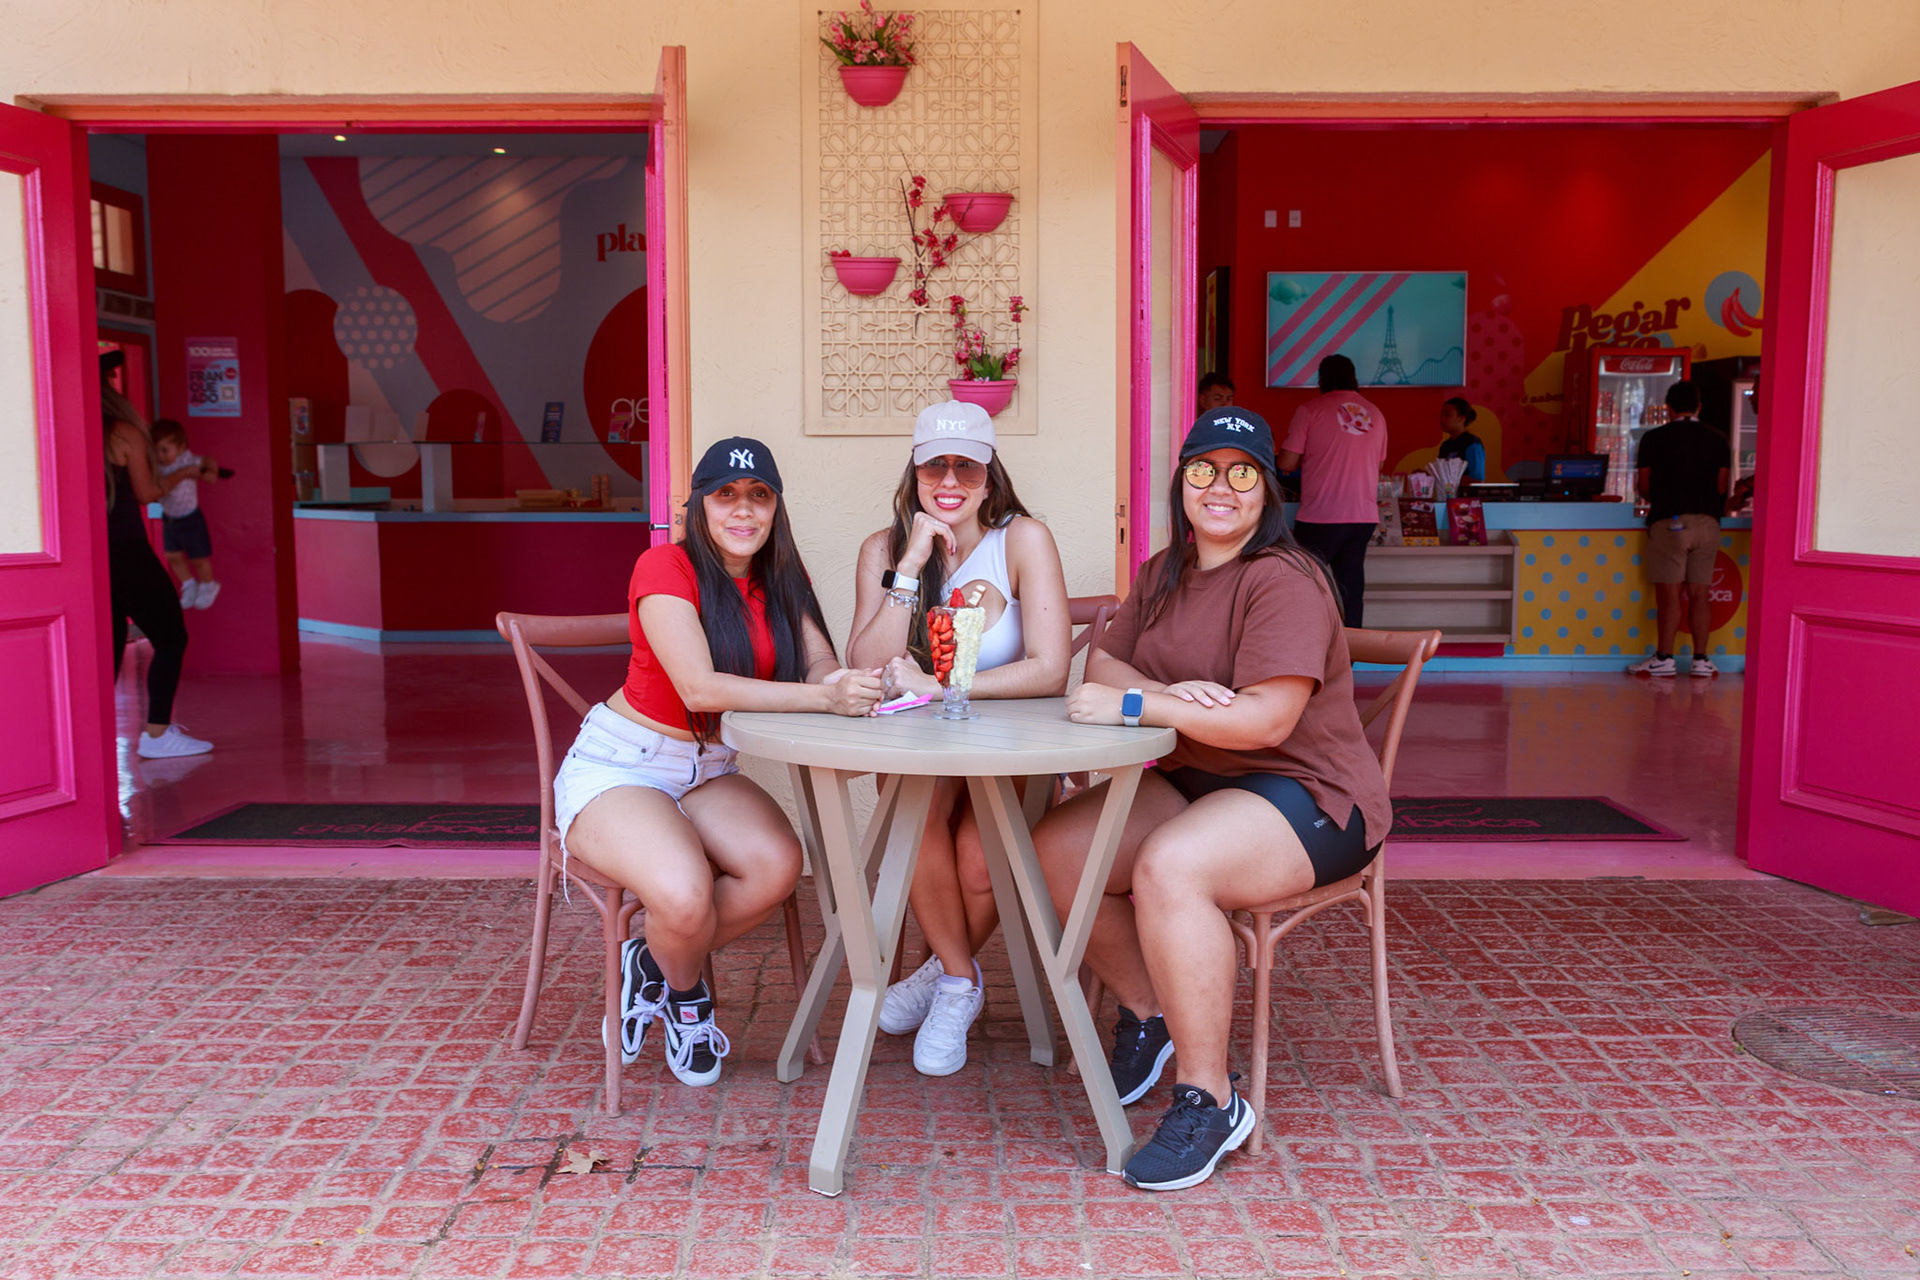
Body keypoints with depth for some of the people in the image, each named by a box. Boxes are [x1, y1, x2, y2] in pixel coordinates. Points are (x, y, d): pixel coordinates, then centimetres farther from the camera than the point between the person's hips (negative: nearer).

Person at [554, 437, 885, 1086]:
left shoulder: (781, 580, 5)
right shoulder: (665, 566, -16)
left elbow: (824, 667, -8)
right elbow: (700, 687, -28)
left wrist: (851, 684, -33)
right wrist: (824, 698, -37)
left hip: (706, 770, 6)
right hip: (615, 766, -6)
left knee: (778, 864, -26)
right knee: (684, 893, -33)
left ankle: (653, 965, 2)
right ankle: (684, 990, 6)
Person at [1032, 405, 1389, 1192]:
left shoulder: (1285, 581, -15)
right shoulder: (1164, 573, 13)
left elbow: (1266, 719, -25)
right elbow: (1103, 662, 7)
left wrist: (1136, 706, -24)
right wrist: (1169, 694, -15)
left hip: (1310, 800, -8)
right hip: (1194, 783, 8)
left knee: (1169, 868, -35)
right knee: (1055, 848, -11)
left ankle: (1209, 1100, -18)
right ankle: (1147, 1011, 12)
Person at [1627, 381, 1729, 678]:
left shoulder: (1654, 439, -1)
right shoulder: (1717, 439, 8)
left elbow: (1643, 486, 2)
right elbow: (1721, 487, 10)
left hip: (1668, 521, -3)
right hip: (1707, 521, 3)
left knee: (1668, 593, -3)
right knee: (1699, 594, 6)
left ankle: (1664, 658, -3)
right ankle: (1701, 659, 7)